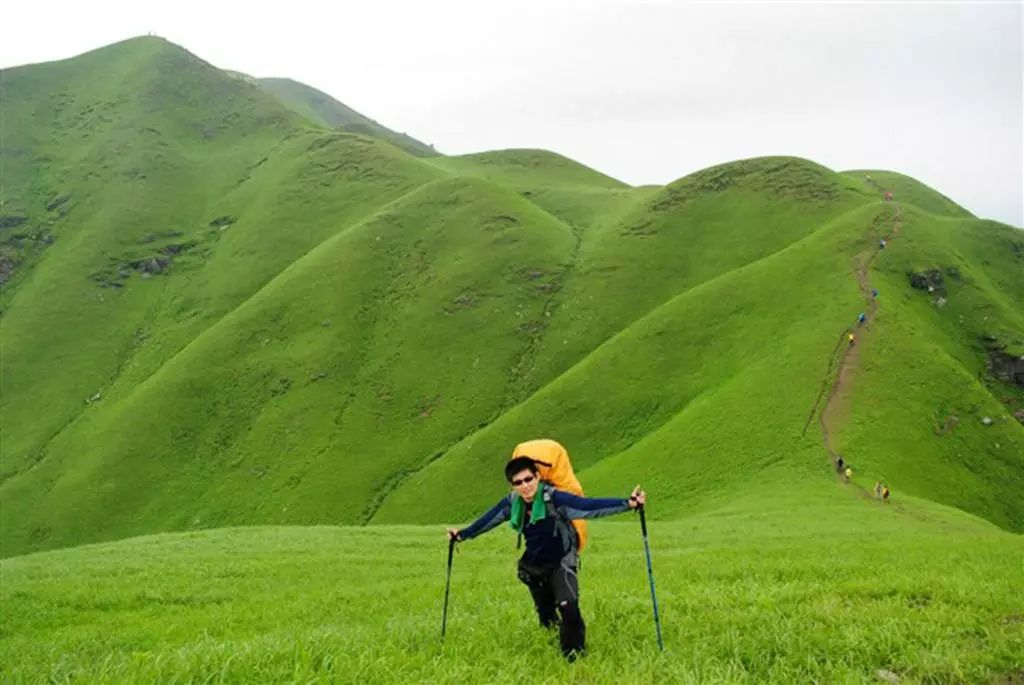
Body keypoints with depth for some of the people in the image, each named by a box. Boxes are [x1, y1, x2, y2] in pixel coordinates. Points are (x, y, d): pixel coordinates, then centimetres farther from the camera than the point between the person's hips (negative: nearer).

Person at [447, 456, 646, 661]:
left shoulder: (554, 498, -25)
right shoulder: (512, 503, -10)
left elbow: (590, 506, -35)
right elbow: (488, 519, 8)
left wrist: (628, 503, -46)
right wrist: (462, 535, 20)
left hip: (561, 564, -5)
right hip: (535, 567, 5)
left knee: (568, 607, -24)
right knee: (546, 617, 13)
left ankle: (575, 654, -6)